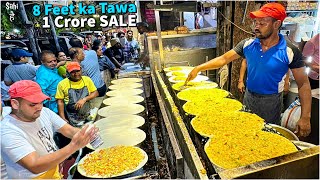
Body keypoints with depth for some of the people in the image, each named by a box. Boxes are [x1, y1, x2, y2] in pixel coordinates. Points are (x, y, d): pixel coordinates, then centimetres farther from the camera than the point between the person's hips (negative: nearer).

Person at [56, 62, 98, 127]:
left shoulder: (87, 79, 8)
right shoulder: (62, 84, 2)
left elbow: (96, 93, 9)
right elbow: (60, 102, 3)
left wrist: (84, 99, -9)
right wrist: (63, 119, -5)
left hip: (88, 114, 2)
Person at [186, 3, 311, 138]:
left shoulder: (290, 52, -16)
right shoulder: (248, 44, -8)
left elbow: (303, 84, -11)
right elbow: (224, 59, -7)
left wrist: (305, 117, -15)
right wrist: (199, 68, -17)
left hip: (271, 103, -3)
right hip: (248, 97, 3)